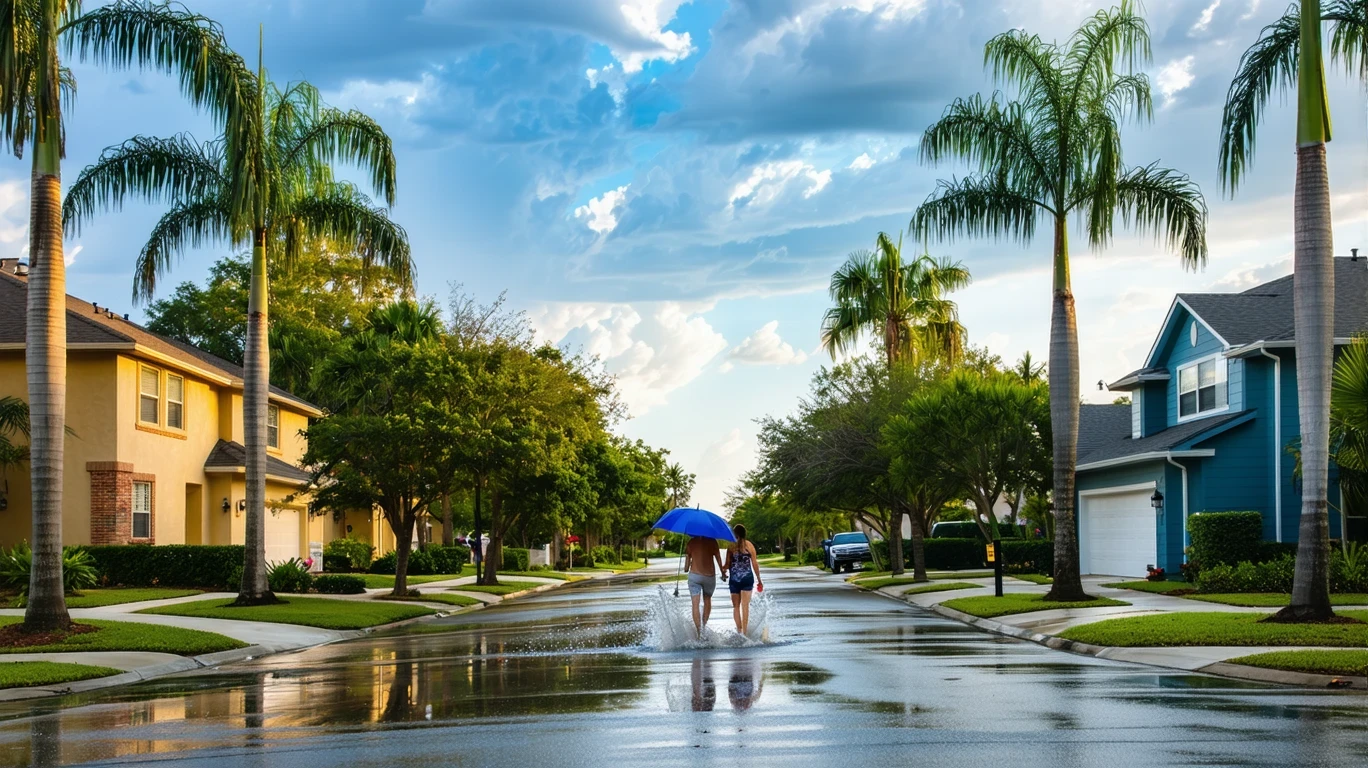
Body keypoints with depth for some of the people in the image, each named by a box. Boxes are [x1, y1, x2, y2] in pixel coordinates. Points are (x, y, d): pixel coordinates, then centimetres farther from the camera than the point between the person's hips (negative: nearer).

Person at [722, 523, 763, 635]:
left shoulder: (731, 547, -4)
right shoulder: (749, 546, -2)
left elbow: (727, 565, -2)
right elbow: (755, 564, 0)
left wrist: (722, 568, 21)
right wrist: (759, 580, 8)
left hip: (734, 579, 0)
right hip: (747, 578, 0)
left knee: (736, 606, 12)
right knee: (745, 606, 2)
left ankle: (739, 630, 3)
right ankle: (744, 631, -2)